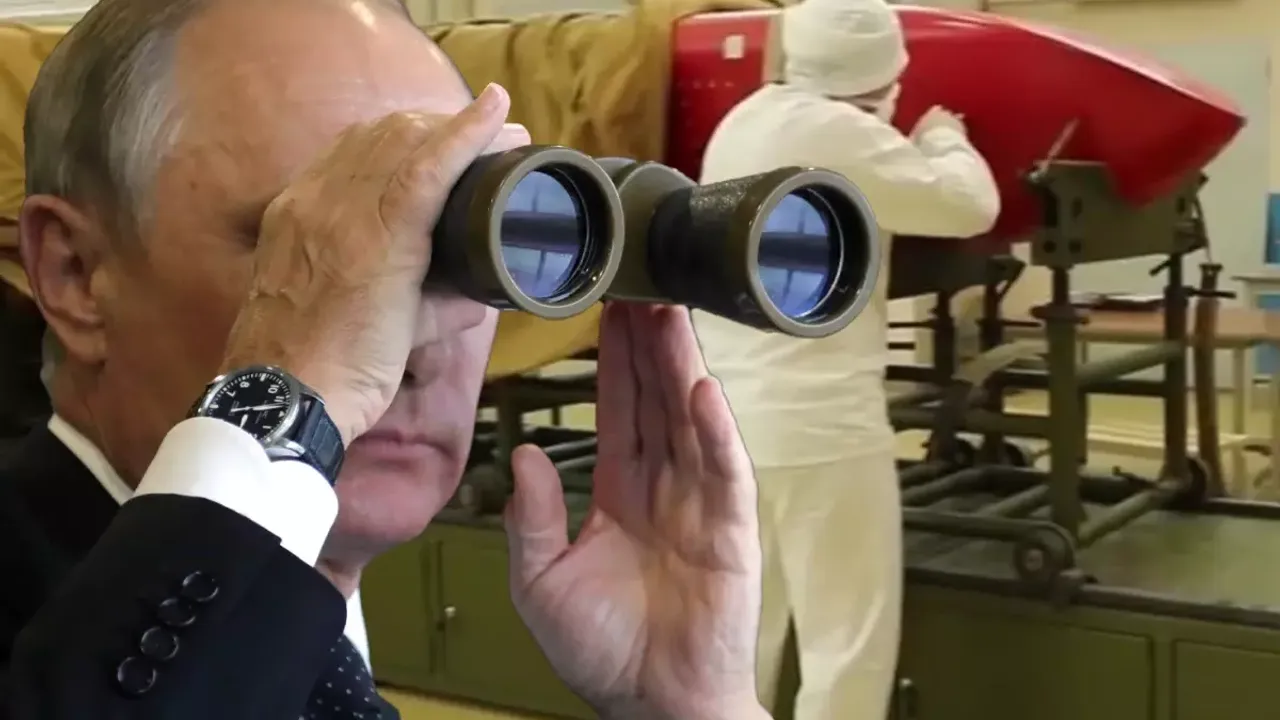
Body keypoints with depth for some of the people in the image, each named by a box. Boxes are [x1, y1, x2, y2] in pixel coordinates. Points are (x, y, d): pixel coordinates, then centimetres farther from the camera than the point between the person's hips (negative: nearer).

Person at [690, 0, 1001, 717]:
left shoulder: (747, 121, 12)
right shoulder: (836, 134, -15)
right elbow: (970, 205, -11)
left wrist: (912, 152, 17)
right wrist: (944, 141, 8)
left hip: (729, 414, 9)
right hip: (815, 420, -9)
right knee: (848, 640, 0)